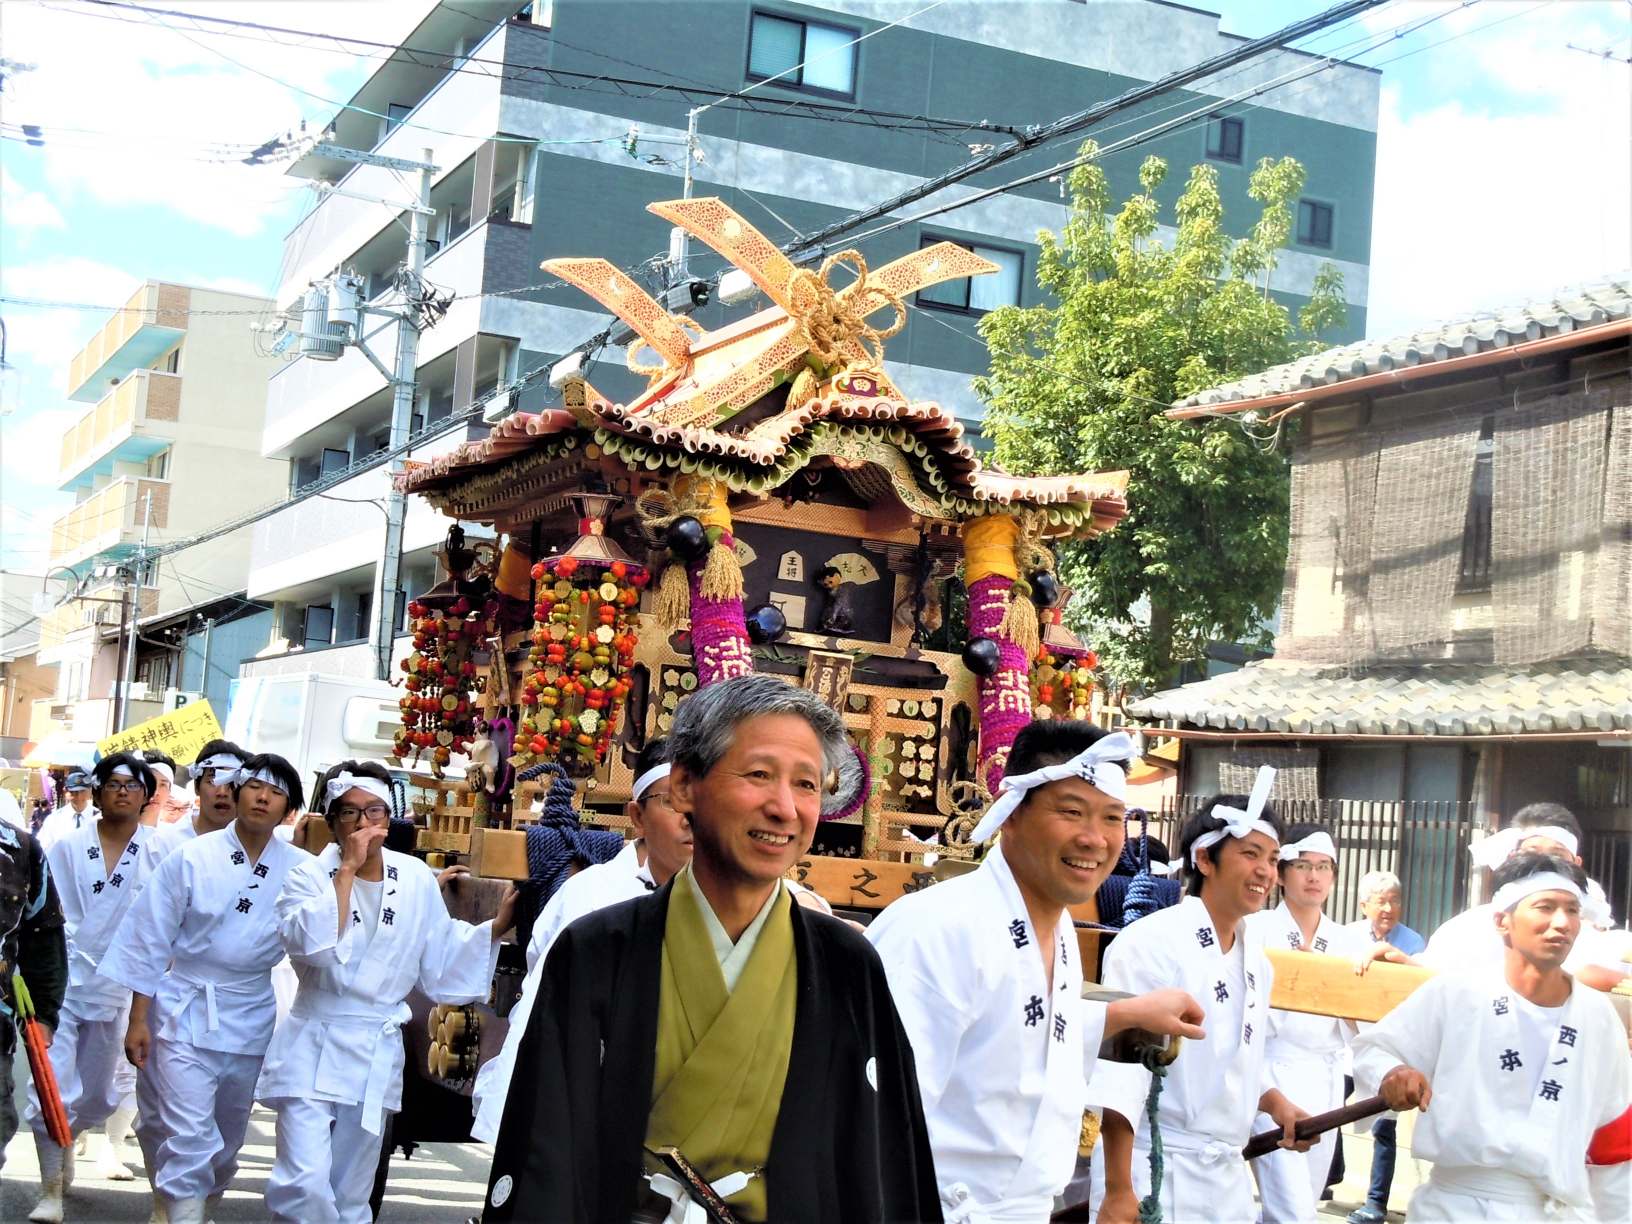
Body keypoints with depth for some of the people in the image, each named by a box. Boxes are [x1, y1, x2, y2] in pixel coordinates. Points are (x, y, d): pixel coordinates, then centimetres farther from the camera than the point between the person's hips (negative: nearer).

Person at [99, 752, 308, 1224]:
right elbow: (150, 941, -3)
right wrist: (137, 1020, -4)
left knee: (227, 1136, 16)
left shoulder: (298, 870, -2)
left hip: (251, 1017, 3)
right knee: (187, 1136, -12)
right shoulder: (193, 858, -7)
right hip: (186, 1011, -3)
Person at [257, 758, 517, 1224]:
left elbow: (441, 957, 11)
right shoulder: (309, 875, -6)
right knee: (304, 1185, -18)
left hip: (377, 1054, 3)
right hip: (314, 1050, -3)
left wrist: (497, 926, 0)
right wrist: (347, 868, -22)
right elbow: (311, 944, -25)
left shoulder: (417, 879, 3)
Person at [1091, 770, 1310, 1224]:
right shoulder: (1152, 942, -14)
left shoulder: (1256, 960, 10)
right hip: (1156, 1170, -7)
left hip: (1229, 1174, 7)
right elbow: (1122, 1069, -17)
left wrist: (1273, 1101, 2)